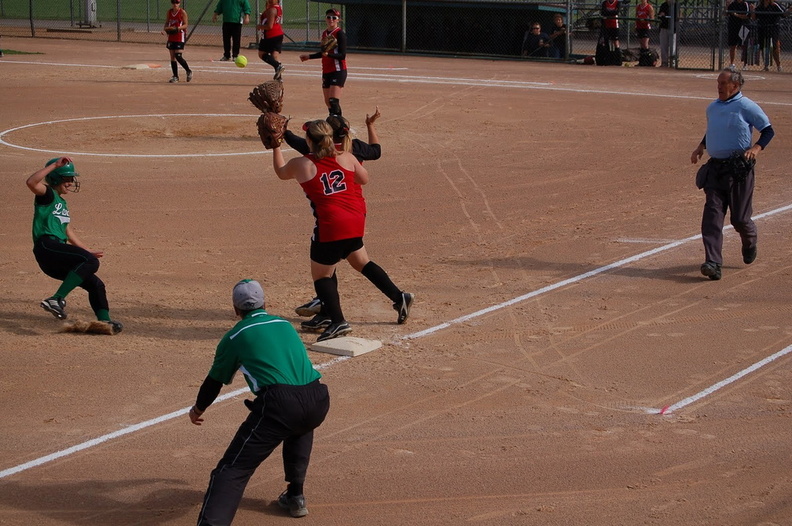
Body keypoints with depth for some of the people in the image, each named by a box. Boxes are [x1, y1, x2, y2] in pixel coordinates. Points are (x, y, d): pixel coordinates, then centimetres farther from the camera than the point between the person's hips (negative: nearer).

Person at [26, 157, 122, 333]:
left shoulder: (62, 203, 26)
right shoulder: (47, 195, 1)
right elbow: (31, 182, -22)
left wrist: (88, 251, 36)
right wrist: (55, 165, -24)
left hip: (56, 260, 10)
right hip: (47, 247, -10)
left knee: (96, 284, 7)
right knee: (90, 262, -28)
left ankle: (104, 320, 3)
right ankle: (57, 299, -31)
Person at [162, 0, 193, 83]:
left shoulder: (182, 12, -7)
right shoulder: (169, 12, 8)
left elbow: (185, 25, -8)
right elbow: (167, 23, 15)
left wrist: (178, 28, -25)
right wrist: (164, 29, -6)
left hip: (180, 36, -6)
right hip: (171, 36, 6)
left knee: (178, 56, -14)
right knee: (172, 57, 5)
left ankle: (189, 71, 6)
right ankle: (175, 76, 12)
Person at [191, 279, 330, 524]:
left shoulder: (235, 337, 14)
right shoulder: (285, 325, 28)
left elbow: (215, 381, 25)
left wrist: (197, 409, 45)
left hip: (280, 404, -5)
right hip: (318, 403, 5)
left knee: (233, 469, -7)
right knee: (299, 428, 40)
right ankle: (295, 497, 37)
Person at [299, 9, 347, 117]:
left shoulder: (340, 34, -10)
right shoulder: (324, 33, 14)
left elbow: (342, 55, -17)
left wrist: (328, 54, -32)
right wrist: (309, 56, 33)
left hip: (338, 71, -8)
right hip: (326, 71, 8)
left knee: (333, 101, -19)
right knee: (328, 102, 9)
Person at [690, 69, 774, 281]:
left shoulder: (747, 107, -8)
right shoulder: (712, 108, 12)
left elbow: (768, 130, -3)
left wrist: (756, 148, -20)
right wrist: (701, 147, 12)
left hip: (739, 169, -5)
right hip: (715, 167, 5)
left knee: (739, 218, 3)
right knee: (712, 215, -8)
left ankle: (750, 242, 38)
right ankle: (713, 263, -13)